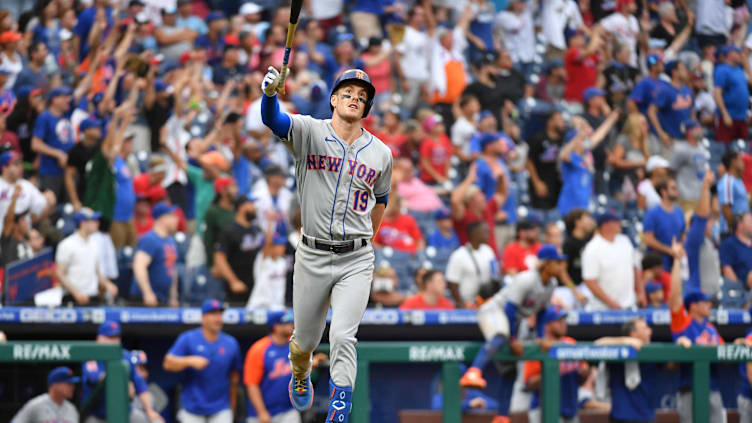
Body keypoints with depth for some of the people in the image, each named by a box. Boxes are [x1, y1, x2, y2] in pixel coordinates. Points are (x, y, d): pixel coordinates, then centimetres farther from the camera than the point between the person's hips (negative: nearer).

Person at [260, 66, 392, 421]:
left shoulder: (380, 153, 3)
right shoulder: (309, 133, -5)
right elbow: (272, 119, -25)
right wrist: (270, 93, -47)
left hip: (356, 262, 0)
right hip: (312, 257, 0)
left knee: (343, 337, -16)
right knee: (306, 339, 14)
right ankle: (300, 376, 49)